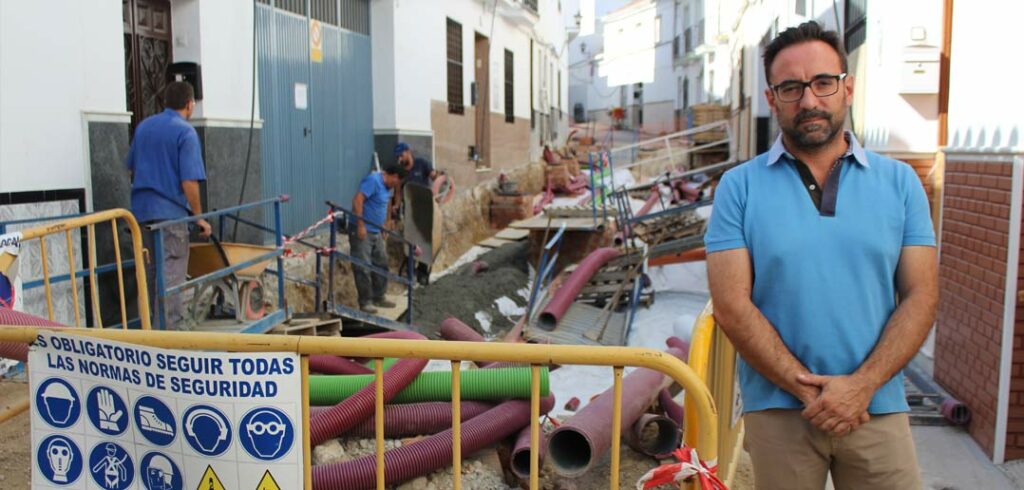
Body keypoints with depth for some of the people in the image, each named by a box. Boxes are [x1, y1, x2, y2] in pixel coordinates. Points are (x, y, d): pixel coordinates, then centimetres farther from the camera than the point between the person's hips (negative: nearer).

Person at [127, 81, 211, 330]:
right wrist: (199, 216, -9)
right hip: (171, 211, -7)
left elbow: (131, 169, 22)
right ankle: (172, 327, -3)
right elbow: (189, 181, -17)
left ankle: (151, 326, 25)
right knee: (171, 273, -3)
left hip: (142, 209, 7)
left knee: (149, 271, 16)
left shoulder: (143, 126, 12)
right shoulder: (186, 132, -10)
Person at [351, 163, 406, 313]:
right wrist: (361, 225, -26)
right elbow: (357, 200, -24)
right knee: (363, 268, -5)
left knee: (381, 265, 14)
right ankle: (365, 302, 2)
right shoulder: (373, 180, -16)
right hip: (362, 231, -10)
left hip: (376, 232, 10)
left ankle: (378, 298, 26)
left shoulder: (386, 187, 13)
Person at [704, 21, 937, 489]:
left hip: (878, 407, 2)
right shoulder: (739, 187, -2)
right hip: (777, 409, -1)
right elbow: (732, 306, -8)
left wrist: (861, 385, -11)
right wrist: (807, 388, -13)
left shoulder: (899, 182, 5)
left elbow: (920, 296, 0)